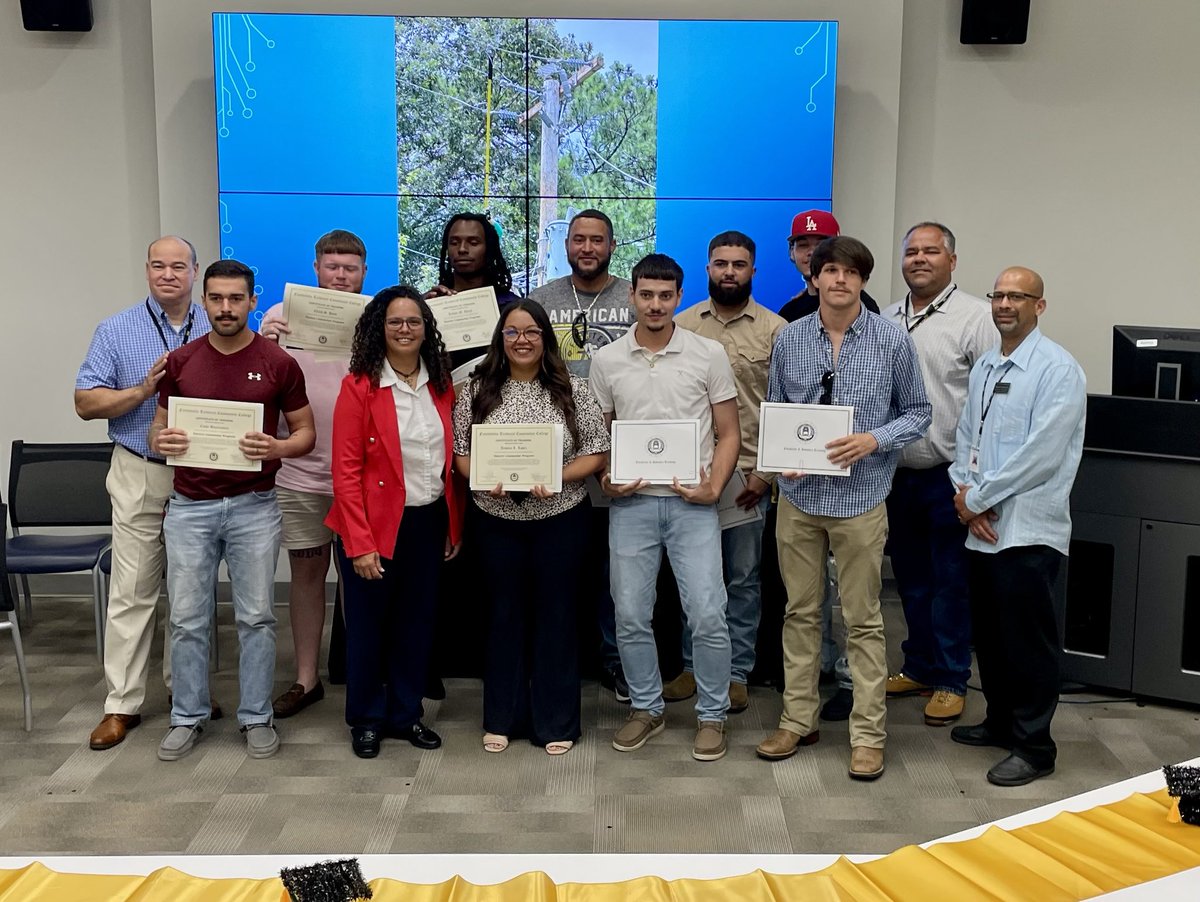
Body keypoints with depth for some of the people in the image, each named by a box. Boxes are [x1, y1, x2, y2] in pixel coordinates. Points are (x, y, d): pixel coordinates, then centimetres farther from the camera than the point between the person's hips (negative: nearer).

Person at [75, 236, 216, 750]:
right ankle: (122, 704, 5)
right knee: (132, 592, -2)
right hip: (140, 476, -2)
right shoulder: (116, 331, 2)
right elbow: (86, 403, -2)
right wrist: (143, 390, -16)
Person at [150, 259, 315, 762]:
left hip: (254, 506, -2)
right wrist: (161, 441, -12)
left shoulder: (278, 363, -3)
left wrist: (276, 447, -20)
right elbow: (158, 428, 12)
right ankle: (187, 717, 21)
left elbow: (306, 433, 2)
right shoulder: (180, 362, 3)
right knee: (188, 619, 6)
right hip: (190, 507, 2)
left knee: (256, 617, 5)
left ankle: (256, 717, 18)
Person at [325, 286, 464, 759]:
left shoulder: (441, 385, 6)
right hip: (377, 524, -4)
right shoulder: (360, 386, -10)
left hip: (429, 522, 5)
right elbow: (345, 470, -12)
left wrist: (454, 526, 7)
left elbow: (450, 462, 11)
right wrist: (360, 543, -16)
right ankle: (366, 720, 25)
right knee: (369, 624, 8)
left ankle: (406, 714, 29)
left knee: (417, 622, 13)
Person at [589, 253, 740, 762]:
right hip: (630, 503, 2)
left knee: (707, 616, -4)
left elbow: (728, 434, 3)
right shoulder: (606, 360, 5)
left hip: (691, 503, -2)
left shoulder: (708, 354, 0)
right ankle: (646, 708, 26)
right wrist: (606, 480, -6)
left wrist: (713, 488, -10)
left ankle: (711, 715, 14)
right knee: (630, 616, 7)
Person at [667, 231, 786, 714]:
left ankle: (736, 672, 16)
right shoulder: (681, 325, 6)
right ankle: (693, 665, 22)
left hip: (749, 473, -2)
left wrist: (766, 471, -8)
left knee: (744, 578, 6)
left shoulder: (775, 329, 0)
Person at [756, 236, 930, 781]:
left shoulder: (892, 340, -3)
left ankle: (868, 734, 13)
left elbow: (917, 412, 3)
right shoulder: (790, 339, 4)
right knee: (800, 612, 12)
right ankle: (798, 720, 24)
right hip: (799, 496, 3)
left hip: (861, 497, -2)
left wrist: (874, 440, -14)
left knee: (863, 620, 4)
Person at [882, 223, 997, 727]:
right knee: (911, 580, 16)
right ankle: (919, 668, 29)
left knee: (951, 582, 3)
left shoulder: (975, 317, -9)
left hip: (948, 475, -6)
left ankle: (951, 681, 14)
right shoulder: (885, 321, 10)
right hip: (897, 474, 6)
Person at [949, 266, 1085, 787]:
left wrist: (977, 497, -12)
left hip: (1028, 530, -7)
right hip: (982, 528, 7)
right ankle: (1001, 721, 35)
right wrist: (965, 495, -4)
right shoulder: (984, 368, 13)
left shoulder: (1057, 369, -11)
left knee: (1027, 642, 2)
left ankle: (1034, 747, 14)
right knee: (988, 635, 17)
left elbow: (1042, 454, -18)